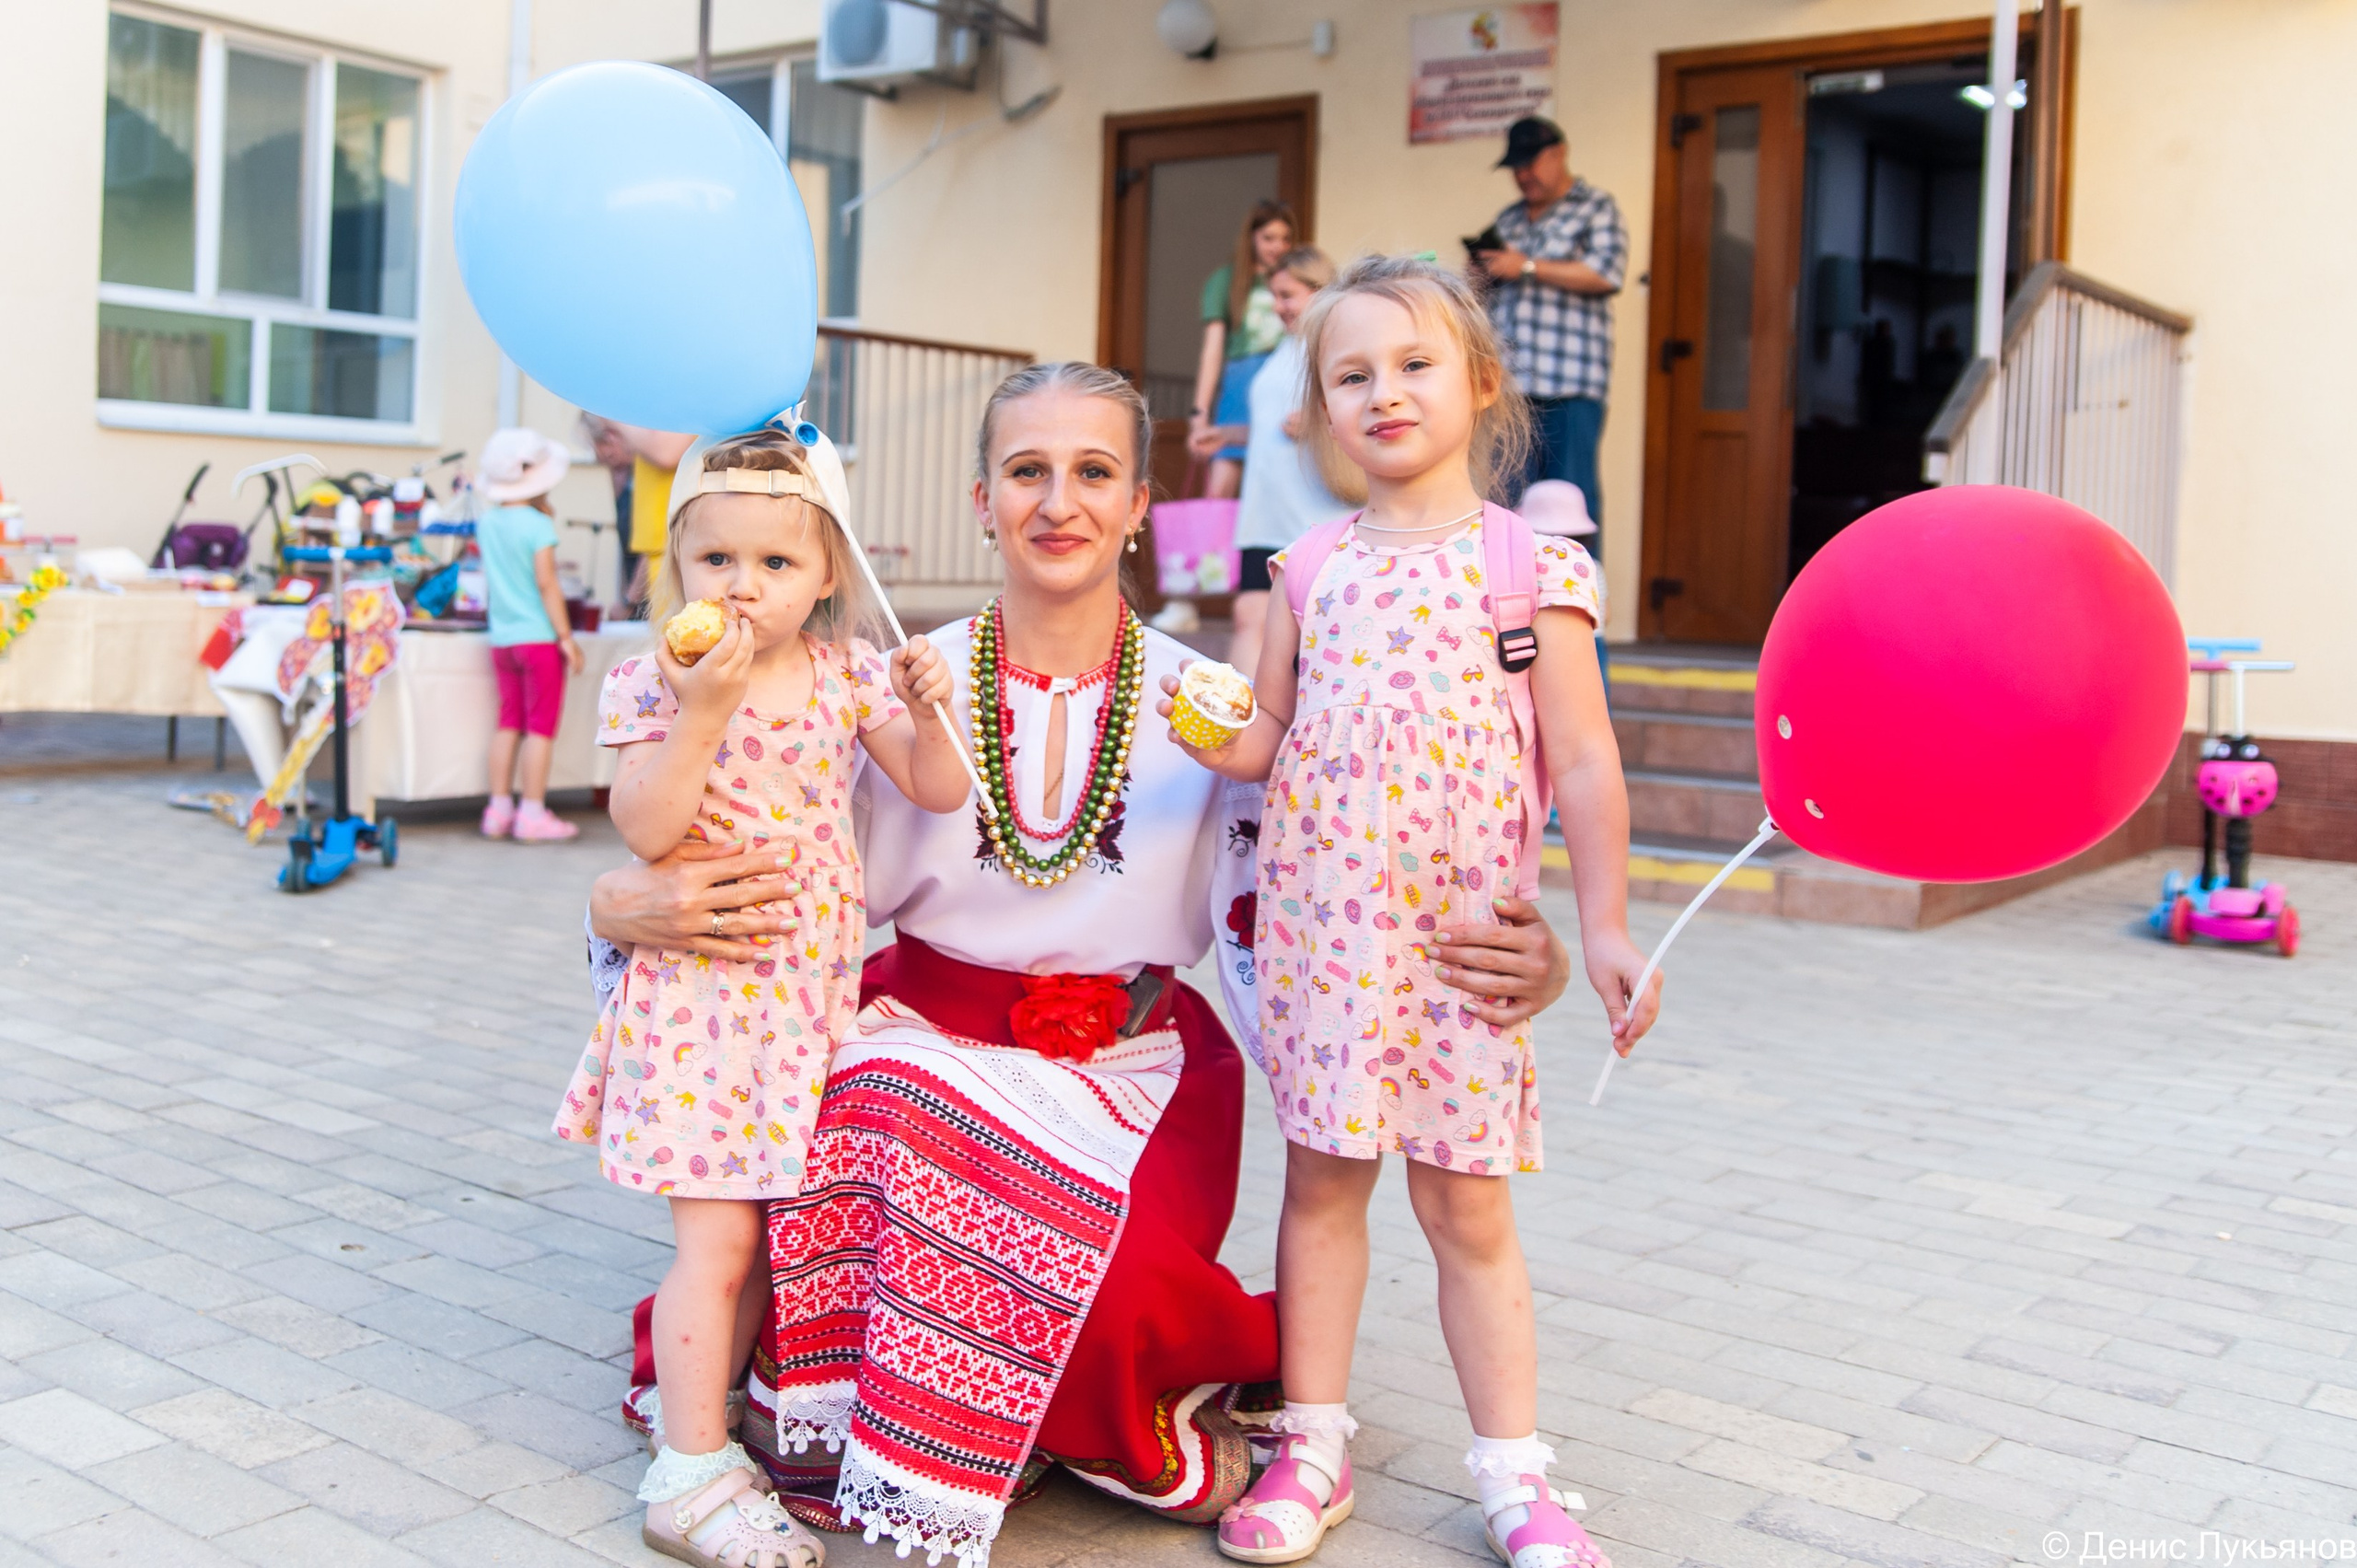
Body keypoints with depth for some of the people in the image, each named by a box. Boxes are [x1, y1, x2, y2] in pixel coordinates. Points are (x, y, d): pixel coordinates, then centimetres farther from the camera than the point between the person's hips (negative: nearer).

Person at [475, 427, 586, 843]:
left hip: (501, 638, 7)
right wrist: (566, 637, -10)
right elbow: (546, 583, -15)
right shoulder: (539, 525, -12)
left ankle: (499, 809, 16)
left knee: (509, 719, 14)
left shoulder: (486, 523, 8)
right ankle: (532, 813, 0)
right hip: (539, 636, -7)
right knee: (541, 723, -1)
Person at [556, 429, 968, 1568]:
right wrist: (703, 707, -25)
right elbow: (643, 831, -17)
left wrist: (924, 712, -15)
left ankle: (703, 1404, 31)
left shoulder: (847, 674, 4)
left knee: (768, 1222, 12)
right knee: (719, 1234, -5)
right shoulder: (661, 681, -6)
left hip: (810, 990, 4)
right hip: (701, 988, -4)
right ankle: (691, 1474, 6)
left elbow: (938, 793, 3)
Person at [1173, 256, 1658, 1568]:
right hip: (1320, 917, 2)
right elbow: (1263, 742, 11)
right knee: (1323, 1177, 8)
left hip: (1463, 924, -2)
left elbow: (1583, 757, -1)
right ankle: (1313, 1445, 21)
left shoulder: (1534, 563, 0)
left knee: (1467, 1204, 4)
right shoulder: (1311, 571, 8)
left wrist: (1606, 923, -6)